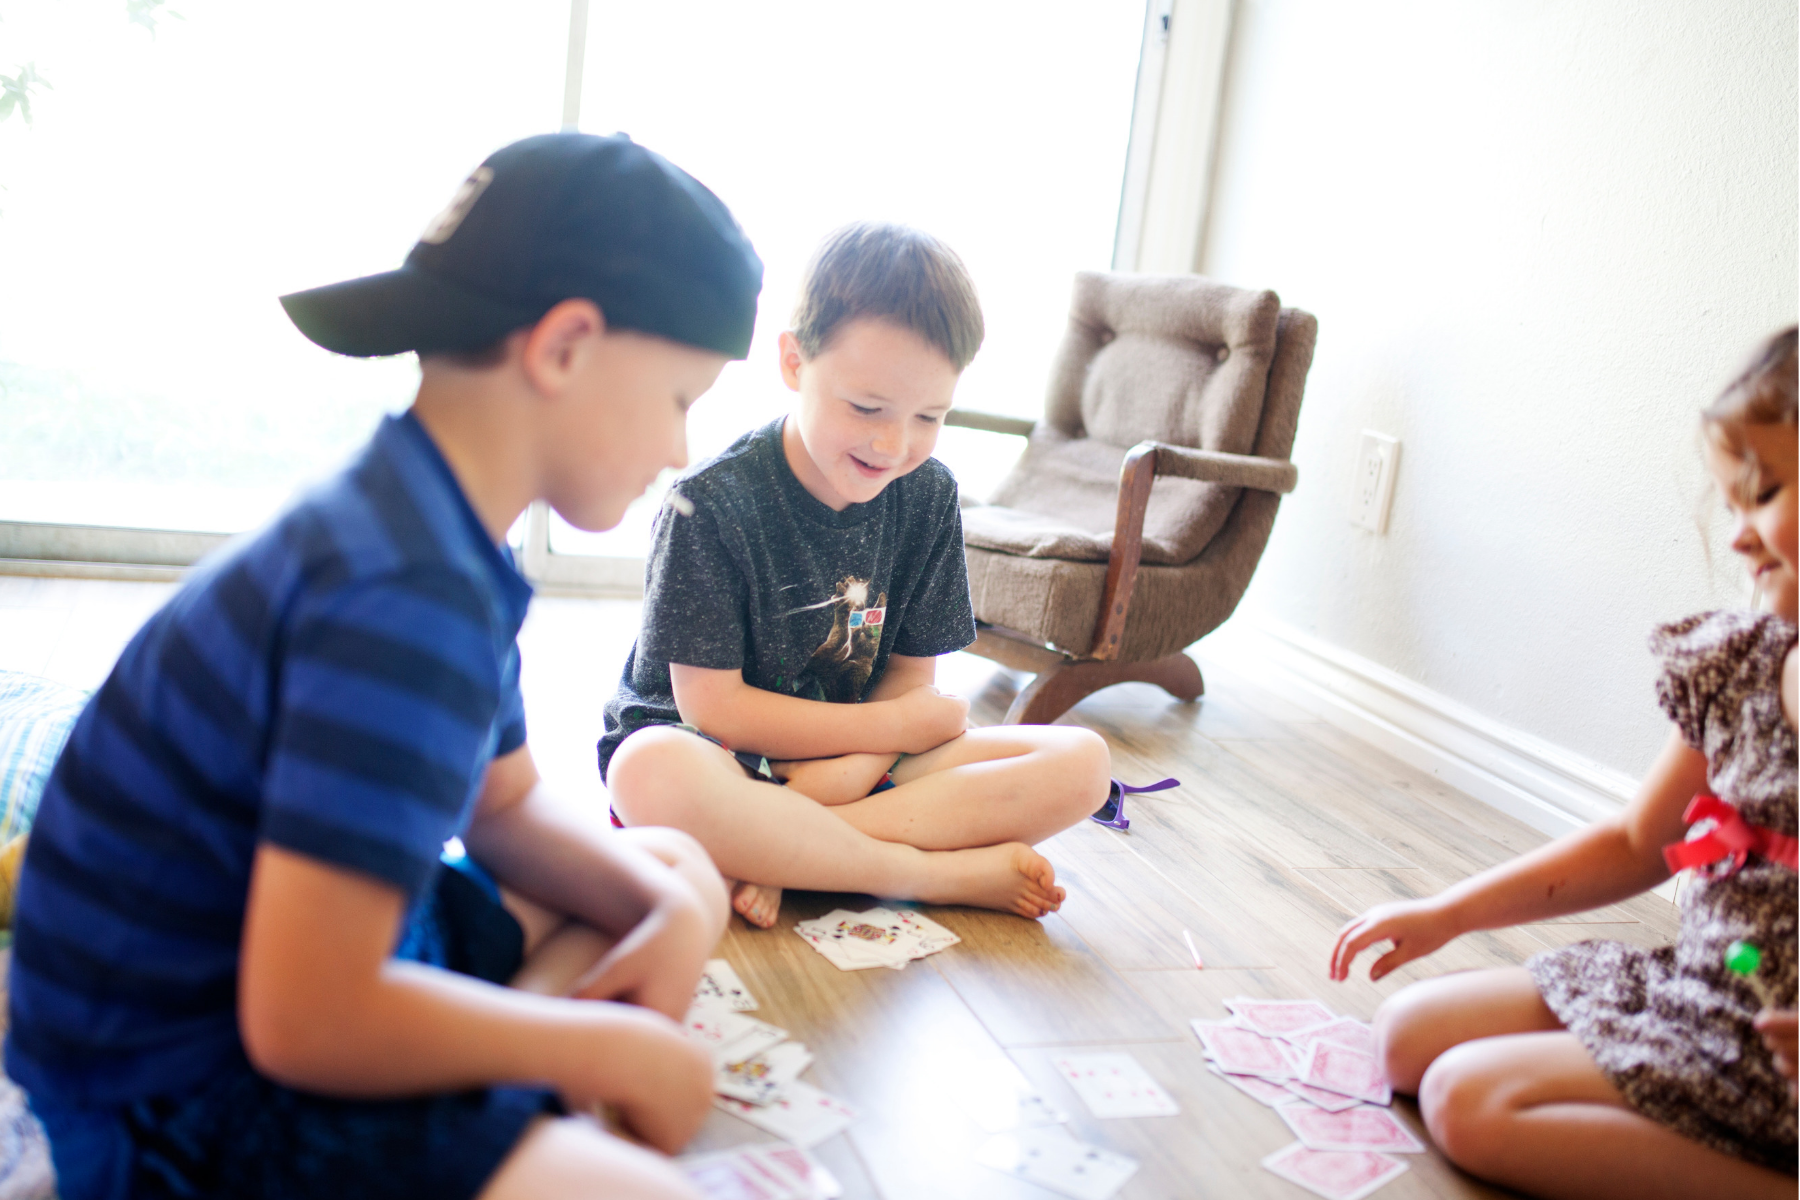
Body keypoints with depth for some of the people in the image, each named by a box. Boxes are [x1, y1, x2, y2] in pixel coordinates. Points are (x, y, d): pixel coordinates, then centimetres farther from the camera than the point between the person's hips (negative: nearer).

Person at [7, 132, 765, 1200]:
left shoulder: (451, 548, 3)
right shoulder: (402, 596, -28)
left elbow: (507, 807, 16)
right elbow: (305, 1019, -30)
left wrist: (667, 908, -2)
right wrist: (610, 1048, -16)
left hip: (321, 957, 10)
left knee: (682, 870, 17)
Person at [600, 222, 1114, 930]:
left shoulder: (928, 497, 0)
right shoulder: (713, 501, -16)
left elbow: (911, 678, 1)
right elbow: (714, 706, -16)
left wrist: (855, 767, -21)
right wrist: (899, 724, -13)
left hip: (864, 758, 5)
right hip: (721, 760, -5)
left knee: (1080, 763, -14)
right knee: (652, 773, -41)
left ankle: (774, 856, -25)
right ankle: (942, 875, -25)